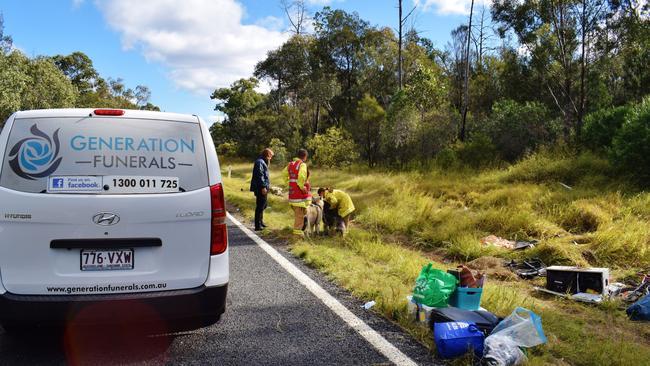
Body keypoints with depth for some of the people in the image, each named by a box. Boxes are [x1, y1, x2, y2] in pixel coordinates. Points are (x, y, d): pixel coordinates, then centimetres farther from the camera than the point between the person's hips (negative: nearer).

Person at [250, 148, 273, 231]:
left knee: (262, 206, 21)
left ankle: (260, 222, 34)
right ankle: (258, 225, -5)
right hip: (261, 189, -11)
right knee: (260, 206, -8)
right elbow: (260, 175, -22)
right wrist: (263, 187, -24)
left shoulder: (263, 162, 19)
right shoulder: (260, 162, -15)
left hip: (263, 188, 11)